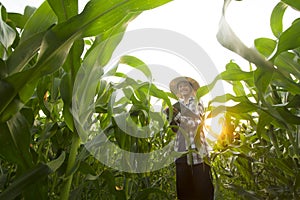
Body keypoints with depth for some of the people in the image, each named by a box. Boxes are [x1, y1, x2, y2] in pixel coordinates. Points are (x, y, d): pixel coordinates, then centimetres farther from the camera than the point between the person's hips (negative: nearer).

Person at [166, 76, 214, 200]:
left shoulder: (198, 103, 10)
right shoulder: (176, 106, 16)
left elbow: (196, 121, -7)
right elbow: (175, 129, 10)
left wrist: (178, 115, -15)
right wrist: (171, 118, -8)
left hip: (197, 145, -2)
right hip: (182, 146, 2)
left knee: (201, 177, -5)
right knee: (183, 178, -1)